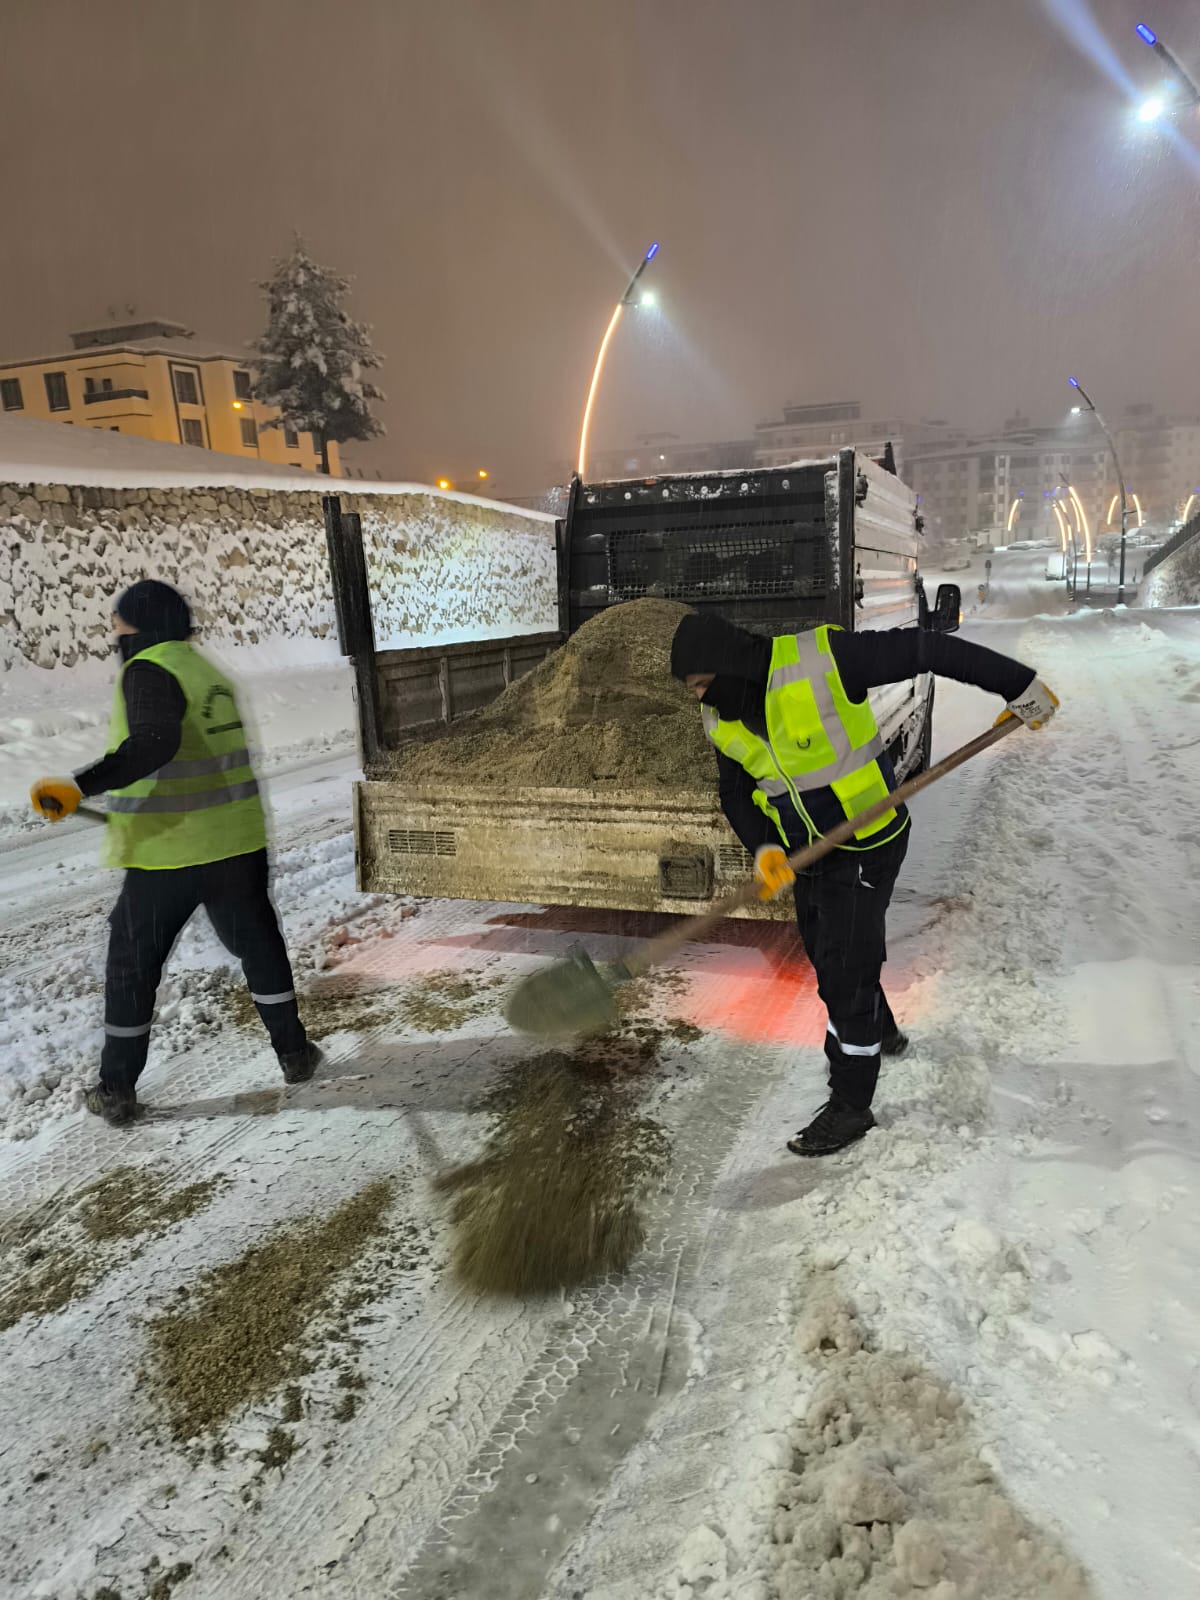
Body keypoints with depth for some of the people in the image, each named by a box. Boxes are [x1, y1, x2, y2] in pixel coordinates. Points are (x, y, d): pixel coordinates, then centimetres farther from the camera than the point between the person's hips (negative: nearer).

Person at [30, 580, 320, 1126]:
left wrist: (80, 786, -33)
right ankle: (294, 1051, 28)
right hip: (237, 845, 6)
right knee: (258, 944, 21)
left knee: (132, 965, 10)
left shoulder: (148, 671, -11)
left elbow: (154, 743, -29)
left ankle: (117, 1090, 19)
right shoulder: (208, 671, 12)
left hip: (167, 855, -6)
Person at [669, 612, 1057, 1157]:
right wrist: (763, 849, -17)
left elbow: (921, 650, -21)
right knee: (826, 955, 23)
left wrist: (1017, 684, -16)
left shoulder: (820, 660, -26)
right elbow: (735, 792, 3)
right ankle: (879, 1033, 51)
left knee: (846, 970, -5)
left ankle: (851, 1104, 11)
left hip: (867, 844, -7)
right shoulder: (720, 721, -6)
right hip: (805, 849, 7)